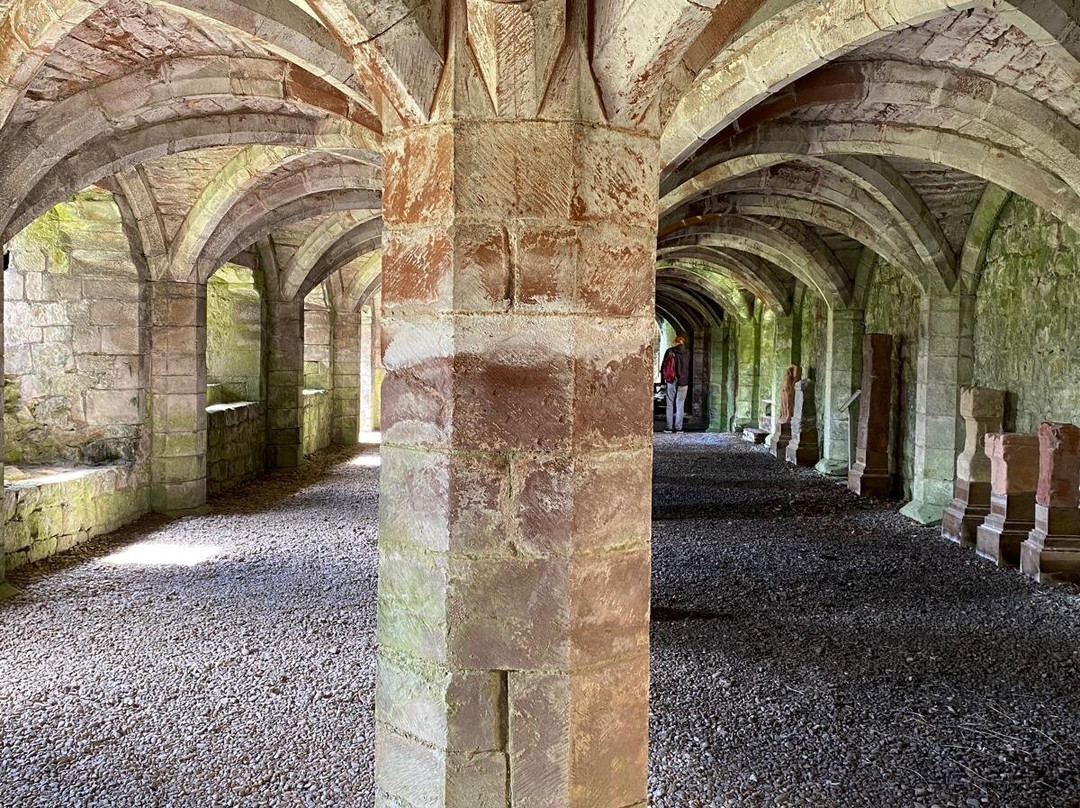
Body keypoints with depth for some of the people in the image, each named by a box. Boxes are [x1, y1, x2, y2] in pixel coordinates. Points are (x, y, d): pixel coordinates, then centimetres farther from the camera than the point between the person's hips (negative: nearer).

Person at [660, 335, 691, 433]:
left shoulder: (670, 351, -4)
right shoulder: (687, 352, -2)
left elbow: (663, 366, 0)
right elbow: (689, 367, 3)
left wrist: (663, 380, 8)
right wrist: (689, 380, 11)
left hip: (671, 381, 0)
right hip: (683, 381, 0)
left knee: (670, 405, 6)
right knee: (680, 405, 4)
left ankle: (669, 427, 5)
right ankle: (678, 427, 3)